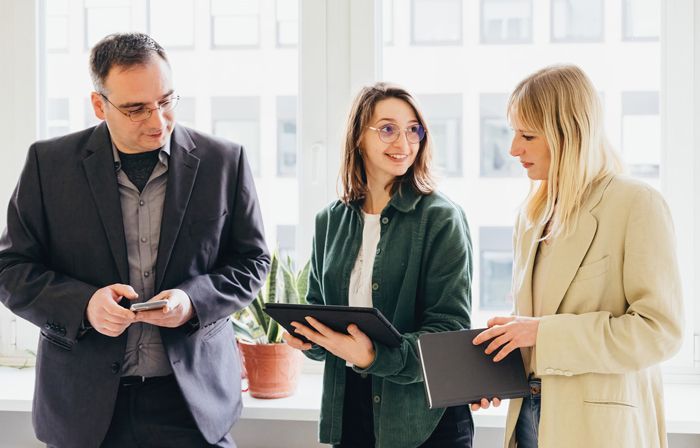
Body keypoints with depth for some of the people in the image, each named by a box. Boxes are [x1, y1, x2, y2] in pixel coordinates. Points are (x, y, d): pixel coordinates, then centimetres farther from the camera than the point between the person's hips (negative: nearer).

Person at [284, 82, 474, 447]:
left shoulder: (442, 219, -8)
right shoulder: (330, 221, 7)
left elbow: (449, 327, -13)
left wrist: (376, 358, -26)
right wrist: (305, 335, -8)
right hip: (347, 405, 4)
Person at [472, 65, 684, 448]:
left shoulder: (637, 205, -10)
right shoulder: (533, 215, 12)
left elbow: (660, 330, -17)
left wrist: (543, 332, -19)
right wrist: (496, 362, -1)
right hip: (530, 416, 7)